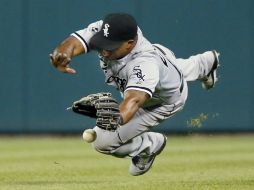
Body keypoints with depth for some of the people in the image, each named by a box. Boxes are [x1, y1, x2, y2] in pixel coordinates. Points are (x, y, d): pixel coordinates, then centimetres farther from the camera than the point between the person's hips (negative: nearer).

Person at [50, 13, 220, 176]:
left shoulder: (144, 64, -51)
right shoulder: (102, 30, -35)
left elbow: (134, 99, -66)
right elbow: (72, 44, -47)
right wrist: (61, 58, -71)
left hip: (165, 100, -7)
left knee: (103, 141, -14)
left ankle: (151, 144, 15)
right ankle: (208, 61, 76)